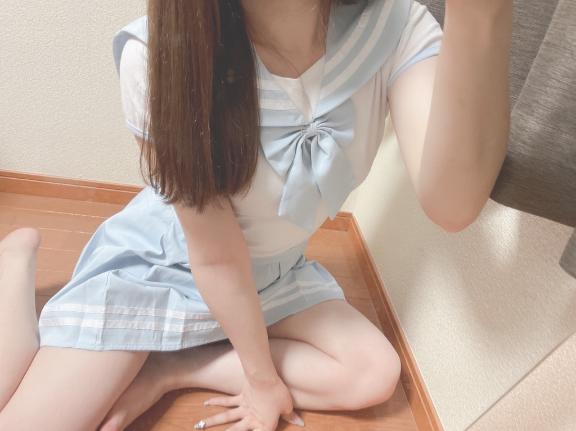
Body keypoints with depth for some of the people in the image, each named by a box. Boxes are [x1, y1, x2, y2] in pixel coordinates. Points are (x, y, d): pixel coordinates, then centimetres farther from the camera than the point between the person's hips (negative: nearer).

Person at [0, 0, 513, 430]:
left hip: (272, 271, 4)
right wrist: (262, 378, -10)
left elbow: (452, 204, -38)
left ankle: (166, 370, 0)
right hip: (156, 262, -3)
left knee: (375, 377, -8)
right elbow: (216, 255, -22)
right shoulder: (155, 57, -29)